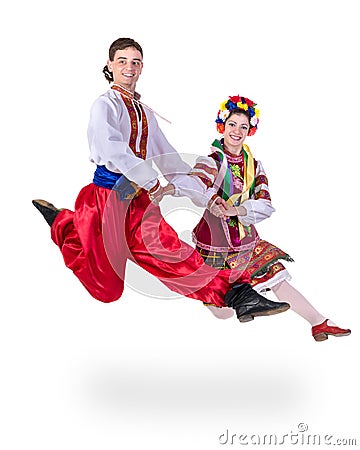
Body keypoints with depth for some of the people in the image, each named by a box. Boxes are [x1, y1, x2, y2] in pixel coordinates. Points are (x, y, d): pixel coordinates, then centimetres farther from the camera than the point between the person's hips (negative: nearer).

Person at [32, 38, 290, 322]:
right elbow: (113, 150, -25)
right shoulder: (105, 105, -7)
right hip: (110, 192, -6)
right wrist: (152, 182, -24)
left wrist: (206, 196, 9)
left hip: (140, 195, 6)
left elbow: (167, 157, 16)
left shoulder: (144, 112, 16)